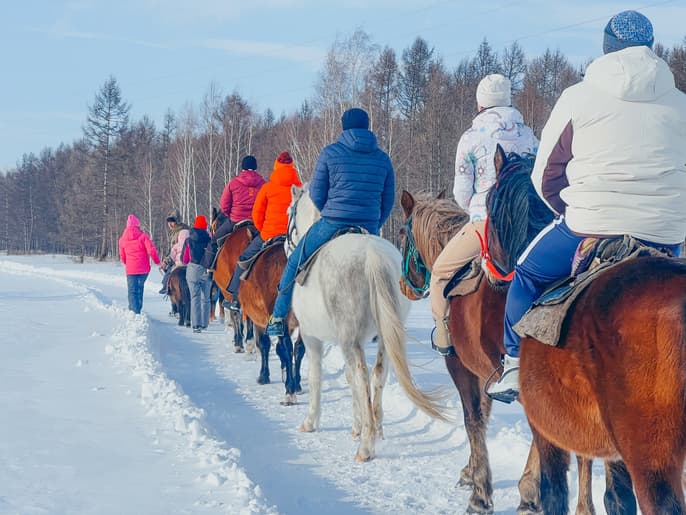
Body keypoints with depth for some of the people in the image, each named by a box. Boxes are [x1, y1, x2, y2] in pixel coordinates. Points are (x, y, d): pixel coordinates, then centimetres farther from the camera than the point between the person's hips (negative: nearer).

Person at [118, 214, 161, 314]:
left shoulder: (122, 239, 6)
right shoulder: (143, 236, -5)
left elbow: (122, 256, 16)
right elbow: (151, 250, -13)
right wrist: (157, 261, 3)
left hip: (130, 269, 1)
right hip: (143, 268, -1)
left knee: (132, 291, 2)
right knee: (139, 288, 15)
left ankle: (134, 311, -12)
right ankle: (137, 309, 17)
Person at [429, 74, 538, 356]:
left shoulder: (471, 137, -3)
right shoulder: (529, 135, 9)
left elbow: (461, 194, -2)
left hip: (485, 224, -5)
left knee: (441, 272, 13)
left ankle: (443, 337, 12)